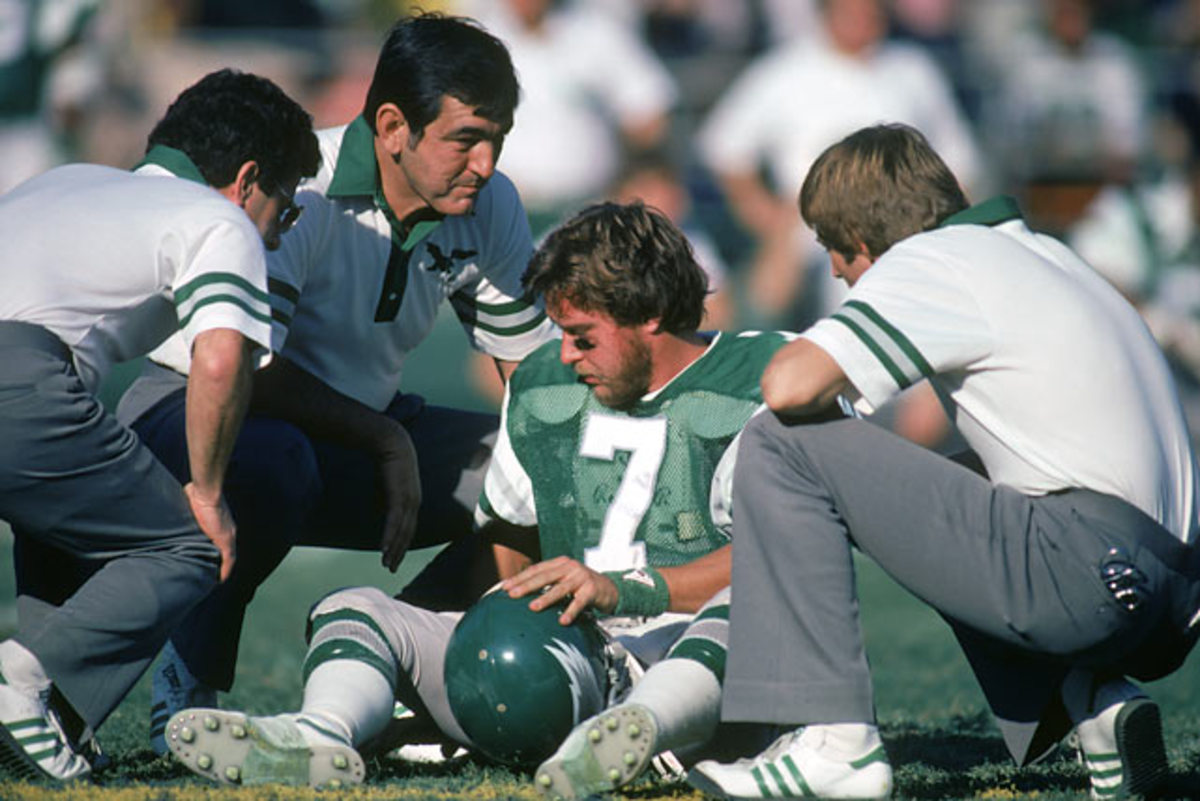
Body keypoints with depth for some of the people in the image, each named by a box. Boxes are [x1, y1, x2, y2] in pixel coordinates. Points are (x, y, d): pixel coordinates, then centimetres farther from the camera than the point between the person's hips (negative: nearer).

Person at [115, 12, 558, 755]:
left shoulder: (490, 207, -5)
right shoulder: (299, 191, -25)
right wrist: (386, 439, -25)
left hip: (355, 429, 7)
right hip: (197, 412, -6)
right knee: (271, 459, -42)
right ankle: (188, 694, -19)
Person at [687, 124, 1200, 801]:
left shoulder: (929, 263, 0)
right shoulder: (1044, 254, 26)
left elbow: (789, 387, -12)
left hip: (1087, 571, -9)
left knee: (782, 449, -4)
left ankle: (833, 744, -9)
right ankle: (1087, 701, 13)